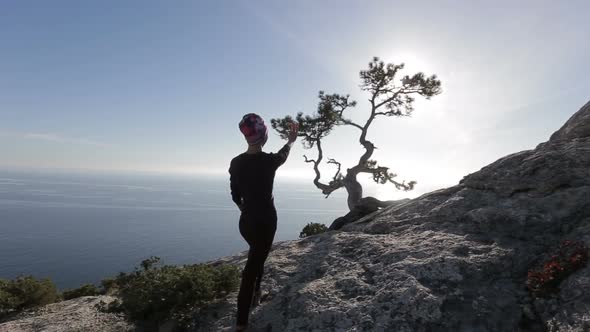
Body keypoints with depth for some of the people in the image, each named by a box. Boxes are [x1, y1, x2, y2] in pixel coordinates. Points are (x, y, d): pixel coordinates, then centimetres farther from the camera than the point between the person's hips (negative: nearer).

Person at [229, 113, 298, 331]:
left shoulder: (235, 163, -5)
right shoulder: (269, 160, -17)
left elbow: (235, 196, 4)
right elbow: (284, 154, 7)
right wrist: (291, 140, 28)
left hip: (246, 221, 5)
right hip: (266, 221, -5)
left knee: (257, 257, 30)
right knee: (252, 268, 5)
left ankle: (255, 296, 45)